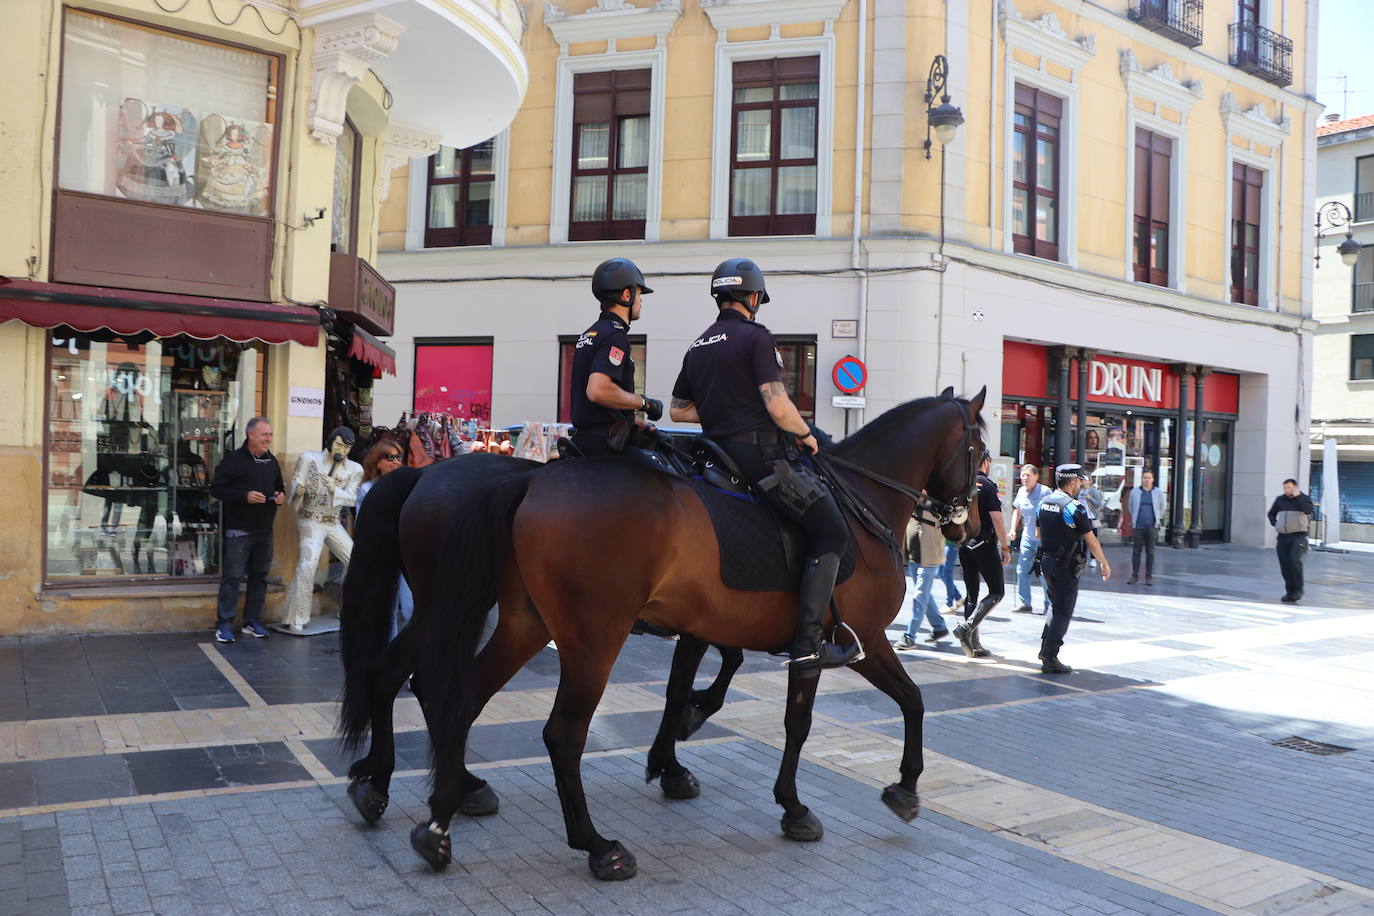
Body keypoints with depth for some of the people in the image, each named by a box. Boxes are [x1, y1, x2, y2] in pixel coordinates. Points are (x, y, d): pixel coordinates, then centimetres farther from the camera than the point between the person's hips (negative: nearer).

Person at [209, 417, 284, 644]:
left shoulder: (272, 461, 13)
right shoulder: (234, 460, -7)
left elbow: (279, 486, 27)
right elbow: (216, 489, -11)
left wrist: (281, 495, 3)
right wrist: (245, 496, -21)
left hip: (265, 530, 7)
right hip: (239, 529, -7)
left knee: (259, 576, 11)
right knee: (232, 577, -6)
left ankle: (252, 621, 21)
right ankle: (224, 624, 0)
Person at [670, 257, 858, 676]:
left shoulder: (698, 345, 16)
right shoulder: (755, 336, -8)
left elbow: (677, 410, 22)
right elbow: (779, 407, -16)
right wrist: (806, 433, 1)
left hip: (719, 454, 9)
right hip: (762, 452, -9)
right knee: (832, 533, -5)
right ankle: (807, 645, -12)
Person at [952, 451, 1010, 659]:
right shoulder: (987, 485, -10)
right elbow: (997, 519, -15)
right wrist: (1005, 547, -9)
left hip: (963, 546, 6)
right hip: (984, 545, -6)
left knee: (971, 593, 12)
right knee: (996, 592, 2)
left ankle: (973, 643, 13)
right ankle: (967, 627, -15)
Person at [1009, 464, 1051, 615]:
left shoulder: (1045, 491, -13)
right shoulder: (1021, 492, 6)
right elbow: (1017, 512, 21)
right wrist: (1013, 529, 11)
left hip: (1043, 538, -6)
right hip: (1027, 536, 6)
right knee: (1022, 570, 3)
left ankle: (1049, 604, 10)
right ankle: (1025, 603, 10)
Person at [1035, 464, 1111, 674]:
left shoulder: (1043, 503, 6)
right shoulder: (1075, 507, -16)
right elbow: (1091, 540, -12)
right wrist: (1104, 563, 0)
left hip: (1046, 561, 7)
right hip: (1066, 566, -7)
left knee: (1056, 605, 22)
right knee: (1063, 612, -2)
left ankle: (1046, 647, 22)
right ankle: (1050, 659, -3)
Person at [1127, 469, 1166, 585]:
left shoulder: (1158, 492, 3)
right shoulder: (1134, 492, 3)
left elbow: (1162, 507, 17)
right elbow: (1130, 506, 18)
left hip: (1151, 527, 0)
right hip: (1138, 526, 0)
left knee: (1150, 552, 2)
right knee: (1136, 551, 1)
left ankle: (1149, 576, 8)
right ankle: (1135, 575, 7)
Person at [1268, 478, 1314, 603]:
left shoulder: (1303, 498, 0)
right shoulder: (1280, 500, 10)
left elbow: (1308, 510, -21)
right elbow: (1271, 513, 23)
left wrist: (1297, 496, -19)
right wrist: (1275, 524, 5)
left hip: (1299, 535, -4)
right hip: (1283, 536, 5)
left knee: (1294, 560, -21)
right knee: (1284, 565, 3)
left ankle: (1298, 589, -8)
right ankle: (1290, 592, 11)